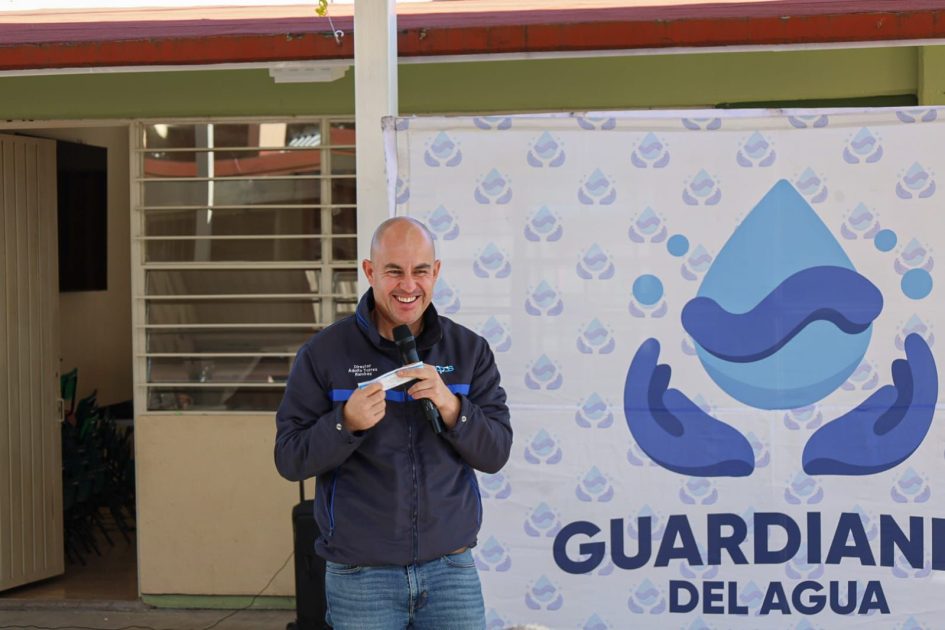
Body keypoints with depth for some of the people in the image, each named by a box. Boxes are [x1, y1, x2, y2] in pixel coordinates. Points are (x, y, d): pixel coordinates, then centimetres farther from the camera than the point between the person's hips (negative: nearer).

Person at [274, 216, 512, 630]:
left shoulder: (469, 350, 4)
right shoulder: (324, 353, -2)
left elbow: (496, 453, -1)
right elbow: (290, 460, -4)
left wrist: (450, 406, -18)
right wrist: (346, 422, -21)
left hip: (451, 568, 2)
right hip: (359, 576, -1)